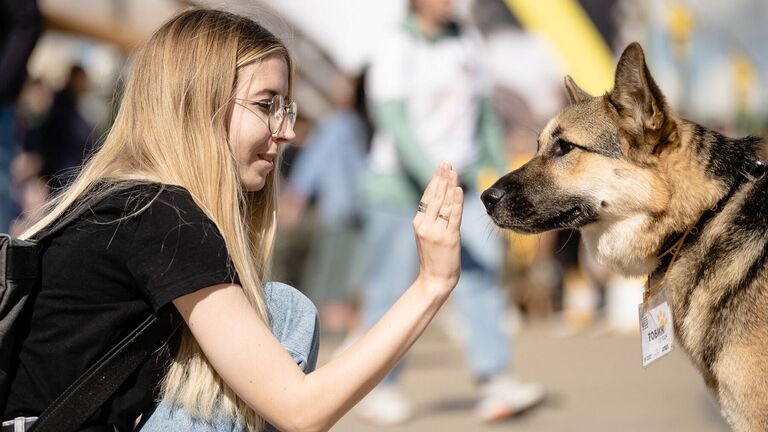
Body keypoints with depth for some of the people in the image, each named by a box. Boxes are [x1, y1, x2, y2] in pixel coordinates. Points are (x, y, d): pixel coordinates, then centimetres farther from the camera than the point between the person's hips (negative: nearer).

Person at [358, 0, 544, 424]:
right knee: (391, 288, 1)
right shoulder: (394, 49, -10)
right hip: (399, 183, -5)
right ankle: (377, 388, 16)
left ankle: (493, 382, -15)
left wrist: (504, 173, 13)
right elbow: (392, 119, -20)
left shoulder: (467, 43, 9)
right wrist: (430, 174, -32)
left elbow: (484, 114, 16)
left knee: (481, 269, -11)